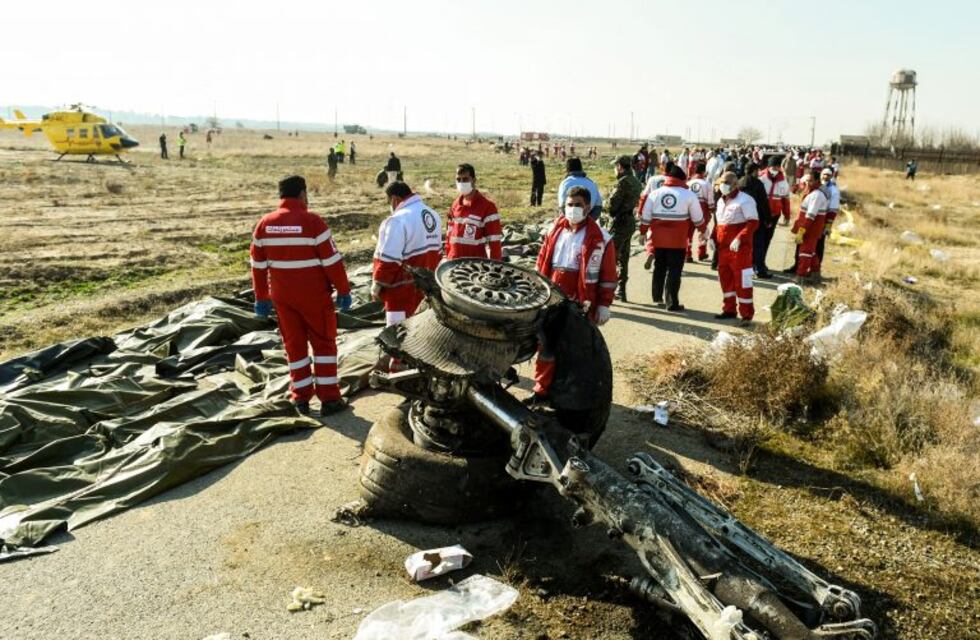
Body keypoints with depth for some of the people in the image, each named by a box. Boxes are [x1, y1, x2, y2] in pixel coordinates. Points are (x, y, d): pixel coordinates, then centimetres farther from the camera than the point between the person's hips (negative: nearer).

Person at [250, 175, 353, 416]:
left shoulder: (265, 223, 2)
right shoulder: (312, 222, -14)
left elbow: (258, 265, 7)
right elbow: (332, 260, -13)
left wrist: (262, 297, 15)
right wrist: (344, 290, -4)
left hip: (282, 296, 5)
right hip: (314, 295, -4)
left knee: (294, 345, 14)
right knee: (324, 343, 7)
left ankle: (301, 398, 18)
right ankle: (329, 398, 7)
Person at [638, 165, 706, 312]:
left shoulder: (655, 193, 4)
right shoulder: (689, 195, -3)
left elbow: (645, 217, 5)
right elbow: (698, 218, 4)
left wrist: (642, 232, 17)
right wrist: (703, 230, 22)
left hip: (658, 239, 3)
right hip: (678, 241, -3)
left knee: (659, 268, 18)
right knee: (674, 270, 3)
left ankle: (657, 297, 28)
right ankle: (672, 303, 3)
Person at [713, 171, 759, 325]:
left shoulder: (744, 200, -11)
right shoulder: (721, 200, 15)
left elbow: (754, 222, -17)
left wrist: (739, 238, -26)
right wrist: (714, 238, 11)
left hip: (740, 247, -8)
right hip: (723, 246, 8)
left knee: (741, 280, -4)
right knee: (725, 278, 13)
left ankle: (747, 314, 4)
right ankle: (729, 309, 26)